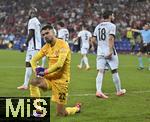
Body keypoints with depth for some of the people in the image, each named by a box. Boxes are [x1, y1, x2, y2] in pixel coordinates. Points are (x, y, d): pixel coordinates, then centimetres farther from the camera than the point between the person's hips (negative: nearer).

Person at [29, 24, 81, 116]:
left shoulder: (62, 45, -16)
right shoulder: (47, 46, 6)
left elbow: (59, 64, -27)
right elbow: (34, 60, 9)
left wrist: (45, 72, -21)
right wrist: (36, 70, -11)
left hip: (61, 80, -6)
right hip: (50, 78, 6)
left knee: (61, 114, -3)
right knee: (33, 82, -27)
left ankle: (77, 108, 32)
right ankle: (38, 112, -17)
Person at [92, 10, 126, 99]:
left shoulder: (98, 27, 13)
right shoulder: (112, 26, -6)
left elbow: (93, 40, 12)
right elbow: (111, 38, -19)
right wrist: (111, 50, -23)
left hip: (100, 51, 5)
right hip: (109, 51, -5)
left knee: (100, 71, -2)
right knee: (114, 71, 7)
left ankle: (98, 91, -17)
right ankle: (119, 91, 17)